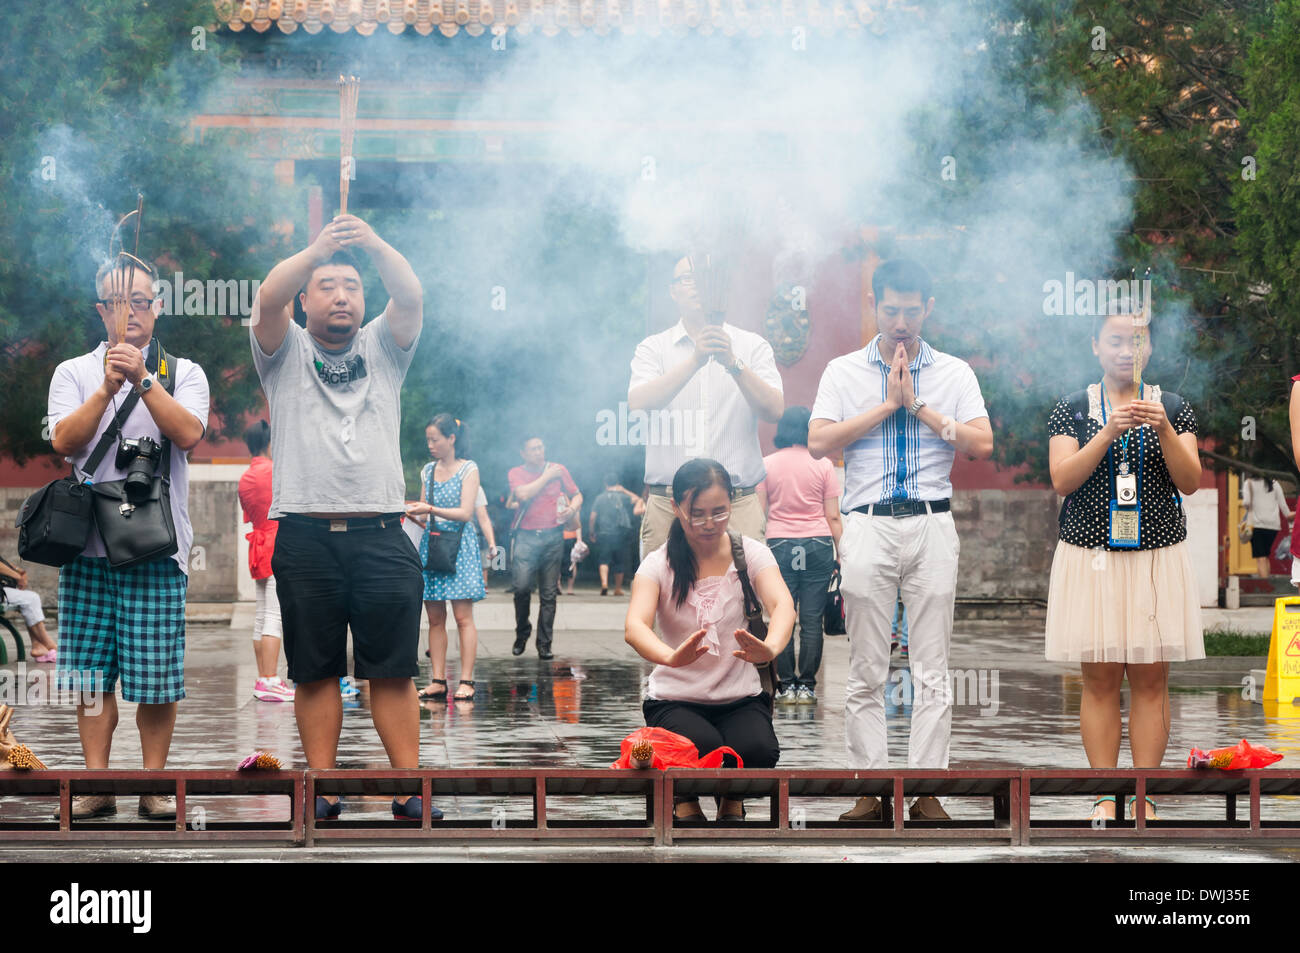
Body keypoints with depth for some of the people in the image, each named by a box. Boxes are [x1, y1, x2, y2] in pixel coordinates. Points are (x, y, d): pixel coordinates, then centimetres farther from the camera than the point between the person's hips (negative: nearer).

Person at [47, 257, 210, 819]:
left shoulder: (183, 373, 9)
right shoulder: (74, 373, 11)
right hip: (87, 545, 1)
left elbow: (188, 434, -9)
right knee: (91, 671, 1)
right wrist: (108, 388, -15)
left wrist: (144, 380, -17)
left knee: (157, 676, -4)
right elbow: (64, 441, -5)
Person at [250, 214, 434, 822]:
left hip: (381, 537, 1)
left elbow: (411, 297, -4)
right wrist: (318, 250, -26)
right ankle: (322, 790, 8)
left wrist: (375, 246, -24)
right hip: (305, 538, 0)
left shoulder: (382, 348, 15)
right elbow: (268, 299, -9)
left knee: (393, 670, -1)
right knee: (315, 672, 3)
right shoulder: (286, 351, 11)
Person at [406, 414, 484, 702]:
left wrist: (430, 509, -19)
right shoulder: (428, 471, 14)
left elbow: (465, 513, -10)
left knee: (463, 616, -8)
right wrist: (411, 511, -3)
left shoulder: (468, 469, -1)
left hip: (459, 545, -5)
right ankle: (438, 681, 2)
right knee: (435, 618, 1)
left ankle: (466, 681, -8)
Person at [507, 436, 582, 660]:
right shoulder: (516, 473, 7)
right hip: (526, 537, -1)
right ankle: (522, 633, 9)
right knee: (522, 586, -15)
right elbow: (523, 494, -12)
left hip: (553, 536, 1)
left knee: (549, 594, 0)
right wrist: (546, 477, -4)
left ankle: (544, 645, 4)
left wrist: (572, 509, -4)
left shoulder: (558, 469, 11)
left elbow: (577, 495, 18)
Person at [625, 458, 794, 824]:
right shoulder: (659, 564, -6)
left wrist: (770, 647, -48)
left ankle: (732, 803, 7)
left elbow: (782, 604, -23)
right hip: (676, 698, -1)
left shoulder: (750, 553, -3)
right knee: (704, 746, -34)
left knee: (758, 751, -31)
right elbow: (634, 626, -24)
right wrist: (672, 657, -48)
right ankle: (686, 805, 3)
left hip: (741, 697, 1)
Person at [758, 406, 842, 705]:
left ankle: (786, 686, 2)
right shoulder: (823, 465, 2)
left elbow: (759, 513, 2)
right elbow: (833, 517, 2)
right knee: (812, 619, 1)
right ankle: (807, 686, 1)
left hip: (779, 545, 0)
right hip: (818, 545, 0)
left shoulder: (767, 465, 4)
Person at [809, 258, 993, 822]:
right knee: (866, 672, -1)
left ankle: (927, 791, 0)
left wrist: (919, 406, -5)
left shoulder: (954, 373, 11)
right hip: (868, 524, 0)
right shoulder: (844, 372, 9)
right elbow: (818, 443, -4)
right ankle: (870, 790, 3)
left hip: (932, 526, 0)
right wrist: (888, 404, -6)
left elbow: (982, 444, -2)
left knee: (931, 671, -2)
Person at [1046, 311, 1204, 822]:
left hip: (1157, 558, 1)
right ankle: (1104, 796, 3)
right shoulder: (1072, 410, 4)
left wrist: (1164, 430, -18)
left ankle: (1145, 796, 3)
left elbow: (1190, 482, -2)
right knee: (1099, 680, -1)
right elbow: (1062, 480, -8)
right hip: (1090, 555, -1)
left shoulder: (1174, 408, 8)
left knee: (1151, 680, 0)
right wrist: (1109, 431, -19)